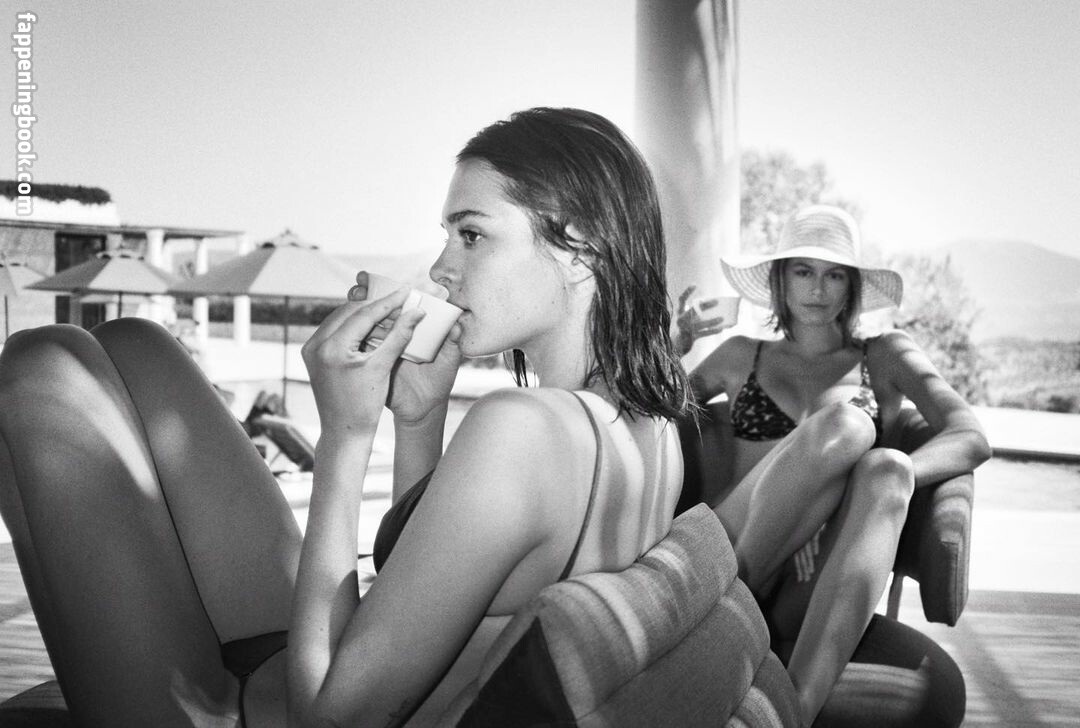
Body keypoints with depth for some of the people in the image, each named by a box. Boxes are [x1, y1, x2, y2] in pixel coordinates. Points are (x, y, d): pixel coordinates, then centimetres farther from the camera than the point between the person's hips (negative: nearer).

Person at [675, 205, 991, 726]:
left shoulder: (886, 357, 19)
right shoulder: (743, 356, 21)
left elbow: (971, 440, 4)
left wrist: (885, 476, -16)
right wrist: (671, 348, 5)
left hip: (818, 594, 1)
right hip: (729, 561, -1)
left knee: (884, 468, -34)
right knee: (844, 422, -24)